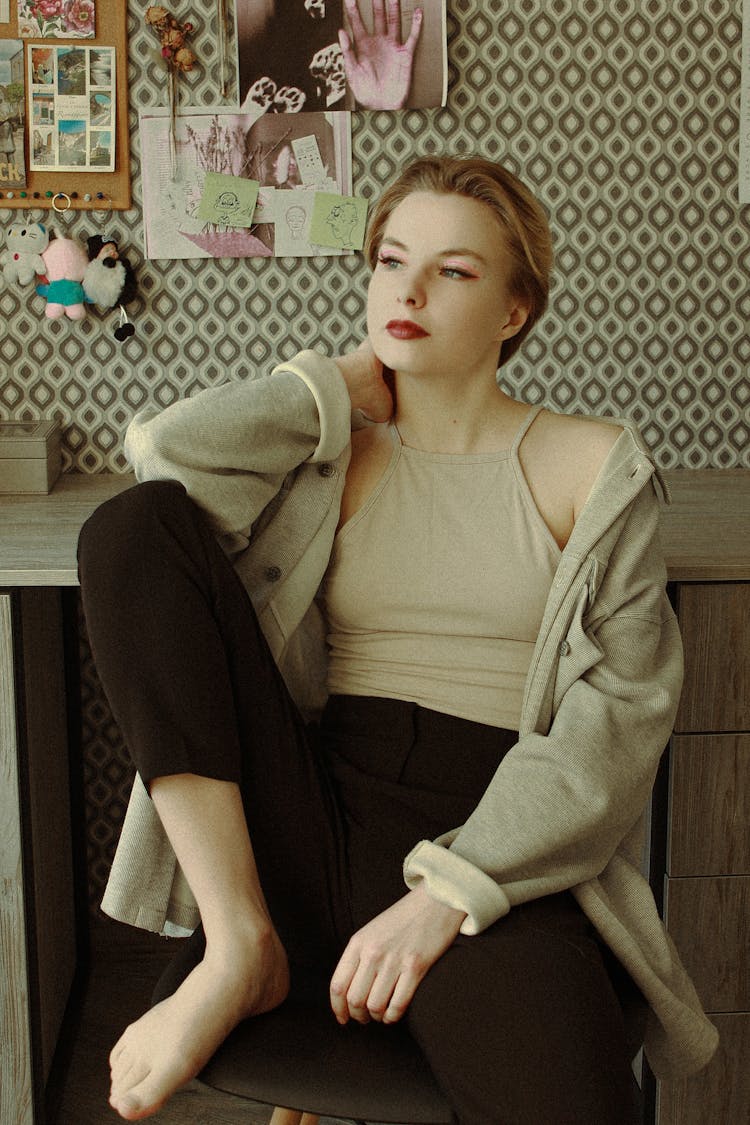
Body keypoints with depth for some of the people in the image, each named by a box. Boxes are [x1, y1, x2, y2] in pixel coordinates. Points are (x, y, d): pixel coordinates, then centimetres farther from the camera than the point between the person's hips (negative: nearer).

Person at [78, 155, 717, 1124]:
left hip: (494, 845, -3)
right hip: (316, 818, 4)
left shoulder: (592, 468, 7)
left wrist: (452, 890, -15)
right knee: (133, 525, -15)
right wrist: (344, 385, 5)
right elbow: (162, 448, -9)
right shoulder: (333, 452, 13)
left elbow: (621, 708, -3)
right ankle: (240, 943, -16)